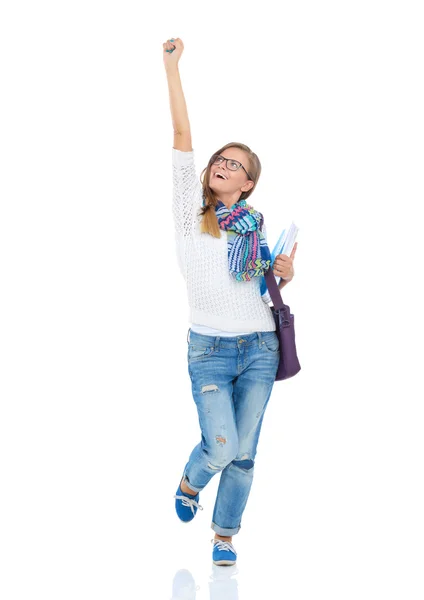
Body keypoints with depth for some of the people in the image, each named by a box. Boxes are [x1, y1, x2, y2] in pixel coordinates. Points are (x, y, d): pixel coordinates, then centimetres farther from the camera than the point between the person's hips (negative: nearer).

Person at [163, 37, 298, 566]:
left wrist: (285, 274, -1)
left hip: (259, 349, 3)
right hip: (210, 349, -3)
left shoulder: (256, 227, 8)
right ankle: (190, 481, 22)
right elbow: (182, 134, -8)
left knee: (243, 452, 5)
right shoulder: (191, 211, -1)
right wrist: (171, 65, -12)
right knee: (222, 447, -12)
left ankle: (224, 533, 23)